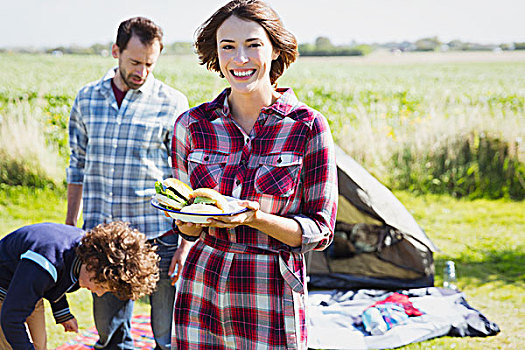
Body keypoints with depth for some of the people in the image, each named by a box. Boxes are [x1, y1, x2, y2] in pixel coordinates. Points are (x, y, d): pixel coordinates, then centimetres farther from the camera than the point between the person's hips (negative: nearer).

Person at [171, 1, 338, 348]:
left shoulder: (308, 127, -7)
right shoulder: (192, 125, 2)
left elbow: (320, 231, -5)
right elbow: (188, 228, 11)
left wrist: (255, 218, -20)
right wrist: (189, 219, -12)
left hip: (272, 302, -3)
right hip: (201, 292, 3)